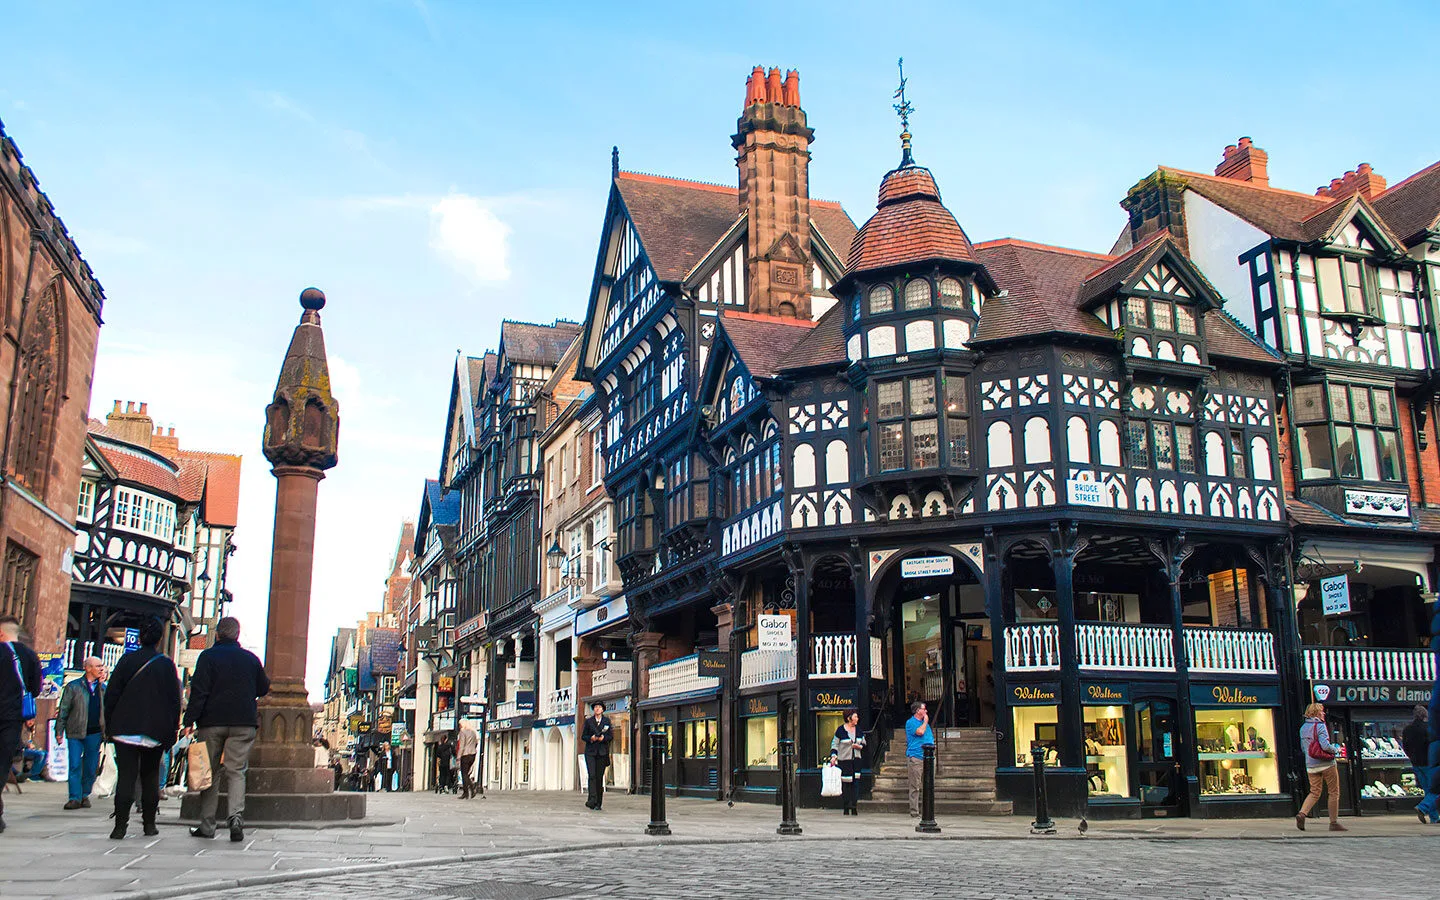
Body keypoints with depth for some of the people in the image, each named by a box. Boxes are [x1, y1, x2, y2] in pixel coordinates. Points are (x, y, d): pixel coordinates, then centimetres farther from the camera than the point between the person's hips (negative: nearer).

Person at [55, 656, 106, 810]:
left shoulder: (103, 688, 11)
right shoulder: (73, 687, 1)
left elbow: (108, 709, 10)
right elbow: (63, 709, 1)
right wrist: (59, 731, -3)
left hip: (94, 733, 3)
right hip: (75, 732, -3)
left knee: (91, 767, 6)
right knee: (75, 765, -5)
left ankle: (85, 795, 20)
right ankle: (75, 798, -1)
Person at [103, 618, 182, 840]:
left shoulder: (127, 660, 0)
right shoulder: (166, 665, -1)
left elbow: (111, 695, 2)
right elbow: (174, 701, 1)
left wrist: (109, 727, 9)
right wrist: (171, 733, 8)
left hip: (125, 728, 0)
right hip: (155, 731, 0)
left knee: (125, 777, -1)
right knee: (150, 777, 13)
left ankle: (120, 825, -11)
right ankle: (149, 823, 17)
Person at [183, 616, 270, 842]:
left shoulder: (208, 656, -2)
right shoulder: (251, 659, 7)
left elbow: (199, 691, -9)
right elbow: (263, 689, 17)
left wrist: (190, 721, -9)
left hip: (211, 722, -1)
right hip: (243, 723, 2)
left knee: (209, 772, 8)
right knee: (236, 771, 3)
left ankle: (207, 825, 10)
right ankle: (236, 815, -18)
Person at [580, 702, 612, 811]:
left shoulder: (607, 721, 11)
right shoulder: (588, 721, 9)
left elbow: (611, 736, 8)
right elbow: (583, 736, 8)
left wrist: (603, 737, -12)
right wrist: (591, 738, -11)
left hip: (602, 752, 1)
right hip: (590, 752, -1)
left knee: (599, 777, 0)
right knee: (592, 775, -15)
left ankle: (598, 803, 5)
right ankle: (592, 800, -21)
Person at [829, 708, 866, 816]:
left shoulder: (858, 729, 10)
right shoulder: (841, 730, -4)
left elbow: (863, 743, 19)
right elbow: (835, 744, -1)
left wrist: (859, 746, -2)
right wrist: (834, 756, -13)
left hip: (856, 760, 4)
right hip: (844, 760, -4)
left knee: (856, 783, -4)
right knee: (845, 784, -3)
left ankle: (854, 807, -1)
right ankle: (846, 808, 5)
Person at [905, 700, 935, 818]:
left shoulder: (925, 723, 21)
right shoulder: (910, 722, -2)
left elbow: (931, 737, 27)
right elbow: (920, 732, -17)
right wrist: (925, 721, -2)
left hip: (927, 758, 7)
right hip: (915, 758, -7)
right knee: (915, 787, -6)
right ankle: (914, 812, -4)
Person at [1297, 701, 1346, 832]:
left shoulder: (1303, 728, 12)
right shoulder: (1320, 726, -11)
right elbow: (1325, 746, -19)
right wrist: (1336, 749, -2)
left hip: (1311, 766, 6)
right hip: (1326, 764, -6)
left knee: (1314, 793, 10)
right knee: (1334, 792, 6)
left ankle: (1302, 813, -12)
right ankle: (1334, 822, 8)